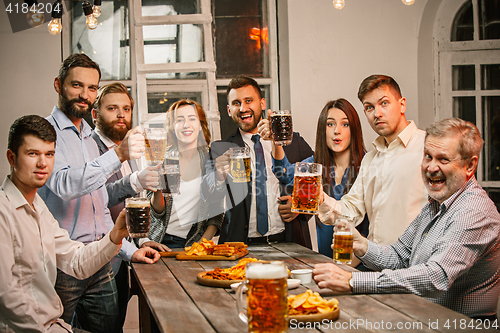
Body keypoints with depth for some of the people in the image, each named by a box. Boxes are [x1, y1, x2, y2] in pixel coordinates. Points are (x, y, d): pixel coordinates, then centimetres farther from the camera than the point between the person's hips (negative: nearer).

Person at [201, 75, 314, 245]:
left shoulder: (294, 142, 12)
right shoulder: (220, 150, 9)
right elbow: (209, 197, -2)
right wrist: (218, 177, -23)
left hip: (288, 242, 1)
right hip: (241, 244, -1)